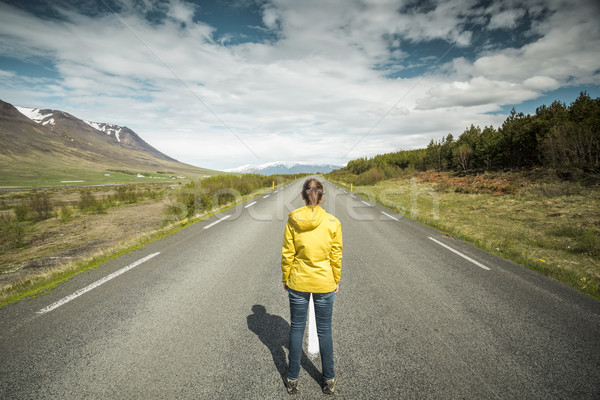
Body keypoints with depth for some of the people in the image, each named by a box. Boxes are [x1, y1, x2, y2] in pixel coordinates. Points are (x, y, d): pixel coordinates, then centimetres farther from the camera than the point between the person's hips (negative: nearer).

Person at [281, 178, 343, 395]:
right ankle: (329, 380, 33)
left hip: (298, 282, 1)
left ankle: (292, 379, 32)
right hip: (324, 283, 0)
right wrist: (336, 281, 9)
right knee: (324, 330, 16)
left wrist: (286, 278, 7)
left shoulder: (292, 220, -12)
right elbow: (336, 257, -5)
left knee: (296, 328, 17)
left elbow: (287, 253, -6)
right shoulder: (333, 222, -13)